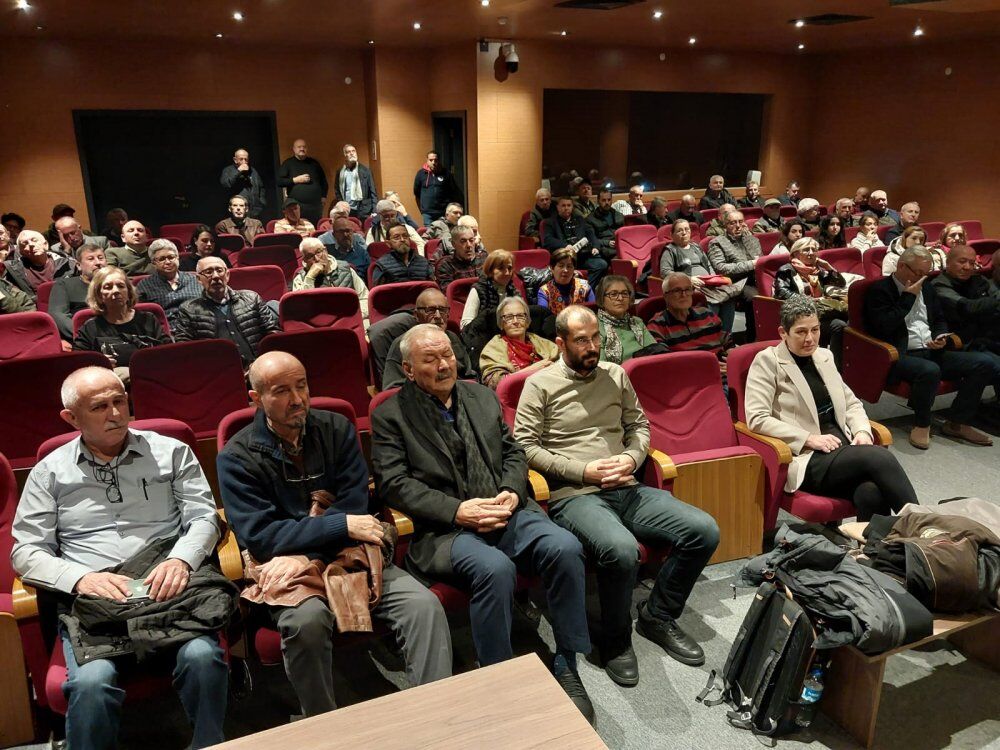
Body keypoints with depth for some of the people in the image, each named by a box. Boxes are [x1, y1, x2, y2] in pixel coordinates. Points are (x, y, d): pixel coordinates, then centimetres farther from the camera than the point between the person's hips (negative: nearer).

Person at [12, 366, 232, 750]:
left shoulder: (171, 451, 14)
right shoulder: (51, 471, 15)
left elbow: (204, 516, 9)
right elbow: (26, 552, 11)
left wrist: (180, 559, -13)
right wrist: (80, 578, -9)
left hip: (168, 588, 0)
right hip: (93, 602, 1)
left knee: (202, 657, -30)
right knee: (92, 682, -31)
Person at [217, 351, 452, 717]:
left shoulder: (336, 429, 5)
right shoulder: (237, 457, -2)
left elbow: (354, 505, -1)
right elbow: (258, 536, -11)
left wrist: (310, 557, -16)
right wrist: (343, 524, -16)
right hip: (290, 567, -2)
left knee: (424, 604, -21)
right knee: (306, 619, -34)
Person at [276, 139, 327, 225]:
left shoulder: (314, 163, 16)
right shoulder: (288, 163, 7)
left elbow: (323, 181, 24)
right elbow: (279, 182, 0)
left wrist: (323, 196, 12)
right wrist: (295, 180, -9)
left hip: (315, 205, 3)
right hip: (296, 205, -3)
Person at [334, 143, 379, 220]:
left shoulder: (365, 170, 5)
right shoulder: (340, 172, 9)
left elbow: (373, 192, 3)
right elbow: (337, 191, 14)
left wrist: (374, 211, -5)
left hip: (363, 212, -1)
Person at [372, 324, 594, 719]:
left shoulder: (482, 396, 19)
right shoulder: (389, 416, 4)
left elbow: (513, 452, 19)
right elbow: (393, 483, -6)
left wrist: (512, 492, -3)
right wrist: (456, 510, -16)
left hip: (507, 514, 5)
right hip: (444, 530, -4)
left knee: (565, 547, -23)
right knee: (495, 568, -35)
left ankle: (566, 665, -4)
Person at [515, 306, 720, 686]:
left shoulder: (615, 375, 16)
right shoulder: (540, 384, 0)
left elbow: (639, 425, 20)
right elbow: (526, 446, -6)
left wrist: (632, 457, -2)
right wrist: (583, 471, -12)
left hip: (625, 489, 6)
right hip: (574, 495, -6)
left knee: (704, 530, -12)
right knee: (622, 550, -35)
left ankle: (658, 616, 11)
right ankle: (616, 640, -4)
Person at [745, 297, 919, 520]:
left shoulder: (824, 356, 20)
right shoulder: (767, 361, -1)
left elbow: (851, 403, 26)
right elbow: (757, 419, -10)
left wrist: (862, 431, 3)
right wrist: (810, 439, -14)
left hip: (844, 449, 5)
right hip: (806, 460, -5)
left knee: (871, 492, -29)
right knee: (880, 457, -28)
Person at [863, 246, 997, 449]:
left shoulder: (927, 288, 19)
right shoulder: (880, 290, -4)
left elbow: (940, 320, 27)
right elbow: (884, 326, -17)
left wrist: (941, 337, 3)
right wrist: (908, 297, -10)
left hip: (932, 351, 8)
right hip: (902, 356, -8)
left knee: (984, 363, -10)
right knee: (930, 371, -39)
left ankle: (957, 422, 1)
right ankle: (922, 424, -13)